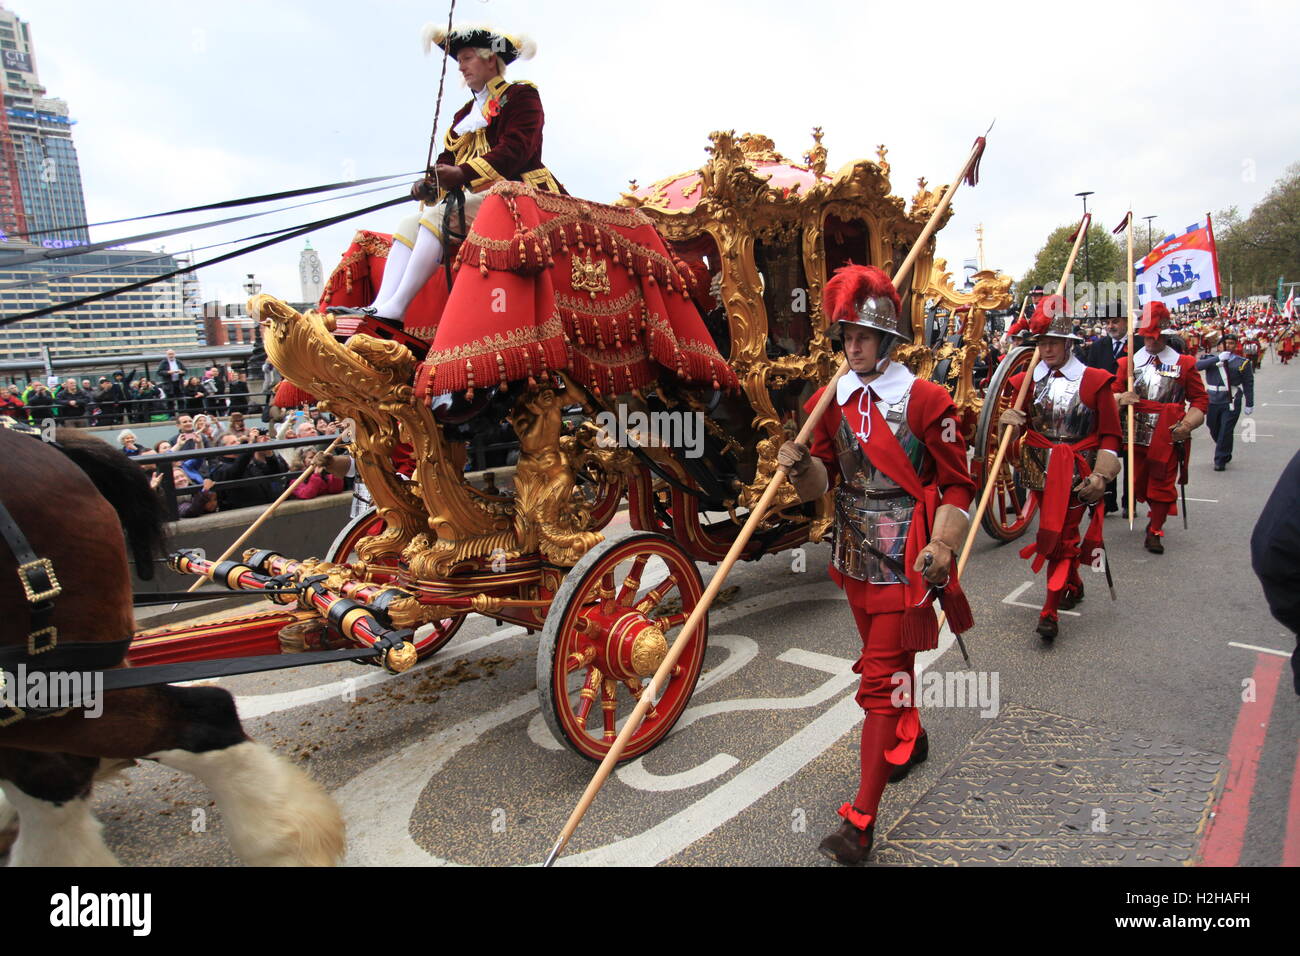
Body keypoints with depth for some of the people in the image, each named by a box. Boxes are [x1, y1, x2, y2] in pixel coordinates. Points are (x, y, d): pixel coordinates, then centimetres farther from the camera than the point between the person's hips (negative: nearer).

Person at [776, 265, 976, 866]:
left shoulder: (925, 400, -11)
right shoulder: (833, 400, 3)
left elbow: (958, 484, -7)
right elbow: (821, 482, 3)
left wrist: (942, 546, -21)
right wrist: (802, 466, -20)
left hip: (904, 560, -6)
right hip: (854, 555, 6)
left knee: (880, 676, -4)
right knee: (886, 659, 24)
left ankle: (861, 820, 6)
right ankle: (910, 738, 53)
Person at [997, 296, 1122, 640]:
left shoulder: (1094, 381, -4)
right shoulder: (1028, 380, 4)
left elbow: (1109, 435, -3)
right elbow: (1019, 425, 10)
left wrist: (1101, 474, -13)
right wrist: (1010, 422, -14)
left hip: (1077, 471, -4)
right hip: (1041, 468, 4)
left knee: (1062, 535, -6)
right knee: (1051, 532, 16)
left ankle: (1050, 611, -2)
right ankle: (1073, 585, 40)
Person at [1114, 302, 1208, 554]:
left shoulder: (1184, 363, 2)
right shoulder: (1129, 362, 5)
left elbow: (1200, 398, 6)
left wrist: (1188, 424, -9)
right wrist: (1121, 399, -16)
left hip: (1168, 436, -2)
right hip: (1137, 435, 2)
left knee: (1162, 483, 3)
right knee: (1139, 483, 10)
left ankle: (1155, 531, 15)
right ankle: (1158, 512, 36)